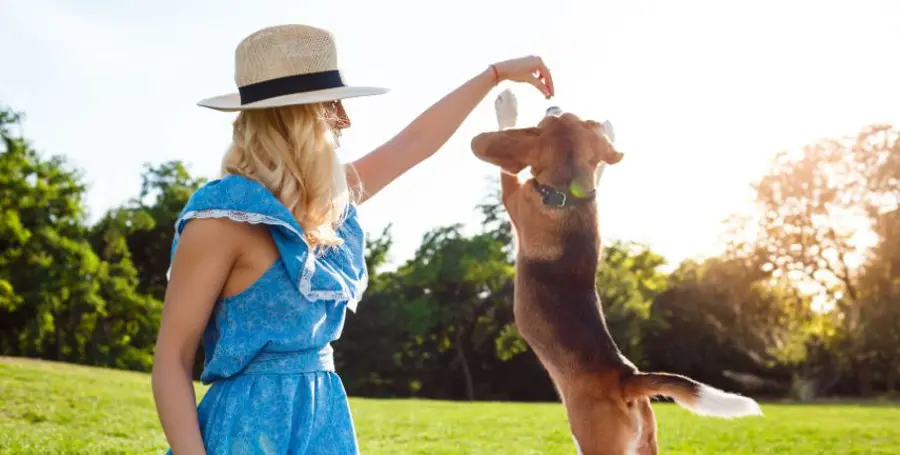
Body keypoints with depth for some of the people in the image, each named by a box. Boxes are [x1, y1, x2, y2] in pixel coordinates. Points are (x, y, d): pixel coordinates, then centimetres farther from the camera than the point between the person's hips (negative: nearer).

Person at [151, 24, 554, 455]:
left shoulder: (329, 200, 5)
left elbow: (416, 140, 19)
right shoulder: (225, 216, -17)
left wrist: (496, 73, 27)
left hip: (325, 419, 8)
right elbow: (171, 359, -14)